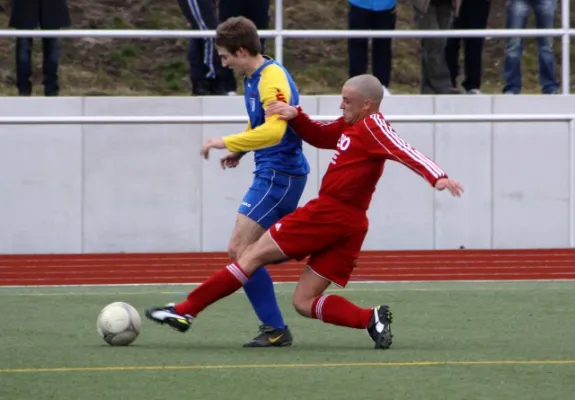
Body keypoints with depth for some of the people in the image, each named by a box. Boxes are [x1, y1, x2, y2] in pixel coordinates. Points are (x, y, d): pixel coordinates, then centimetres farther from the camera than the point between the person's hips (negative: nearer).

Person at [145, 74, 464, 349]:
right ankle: (370, 319, -10)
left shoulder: (372, 125, -9)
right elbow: (318, 136, 30)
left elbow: (406, 152, -21)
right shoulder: (350, 127, 19)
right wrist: (295, 116, 11)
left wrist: (437, 176, -36)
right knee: (304, 302, 8)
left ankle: (186, 311, 1)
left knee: (254, 255, -2)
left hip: (328, 213, -10)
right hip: (350, 224, 10)